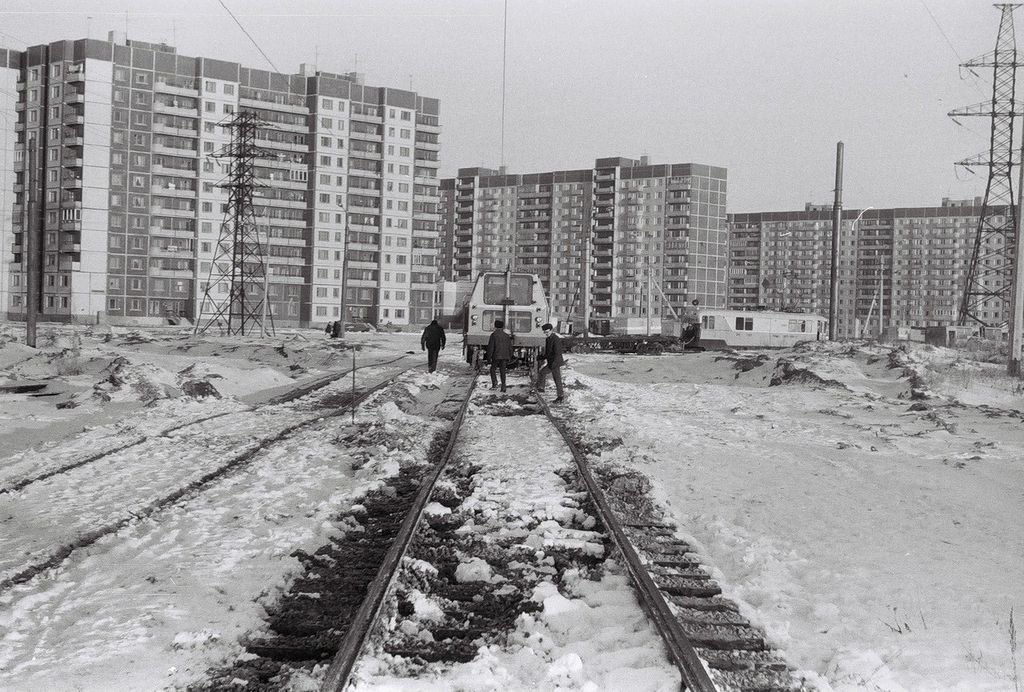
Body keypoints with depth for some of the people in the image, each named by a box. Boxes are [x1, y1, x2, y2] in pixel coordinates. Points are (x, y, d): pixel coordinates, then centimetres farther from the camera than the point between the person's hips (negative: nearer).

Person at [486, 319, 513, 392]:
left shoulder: (493, 335, -5)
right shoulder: (507, 335, 9)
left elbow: (490, 347, -8)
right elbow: (510, 347, 12)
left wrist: (489, 356, -4)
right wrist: (509, 357, 18)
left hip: (496, 356, -4)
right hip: (505, 356, 4)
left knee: (492, 369, 11)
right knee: (503, 371, 7)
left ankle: (494, 384, -5)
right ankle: (503, 387, 1)